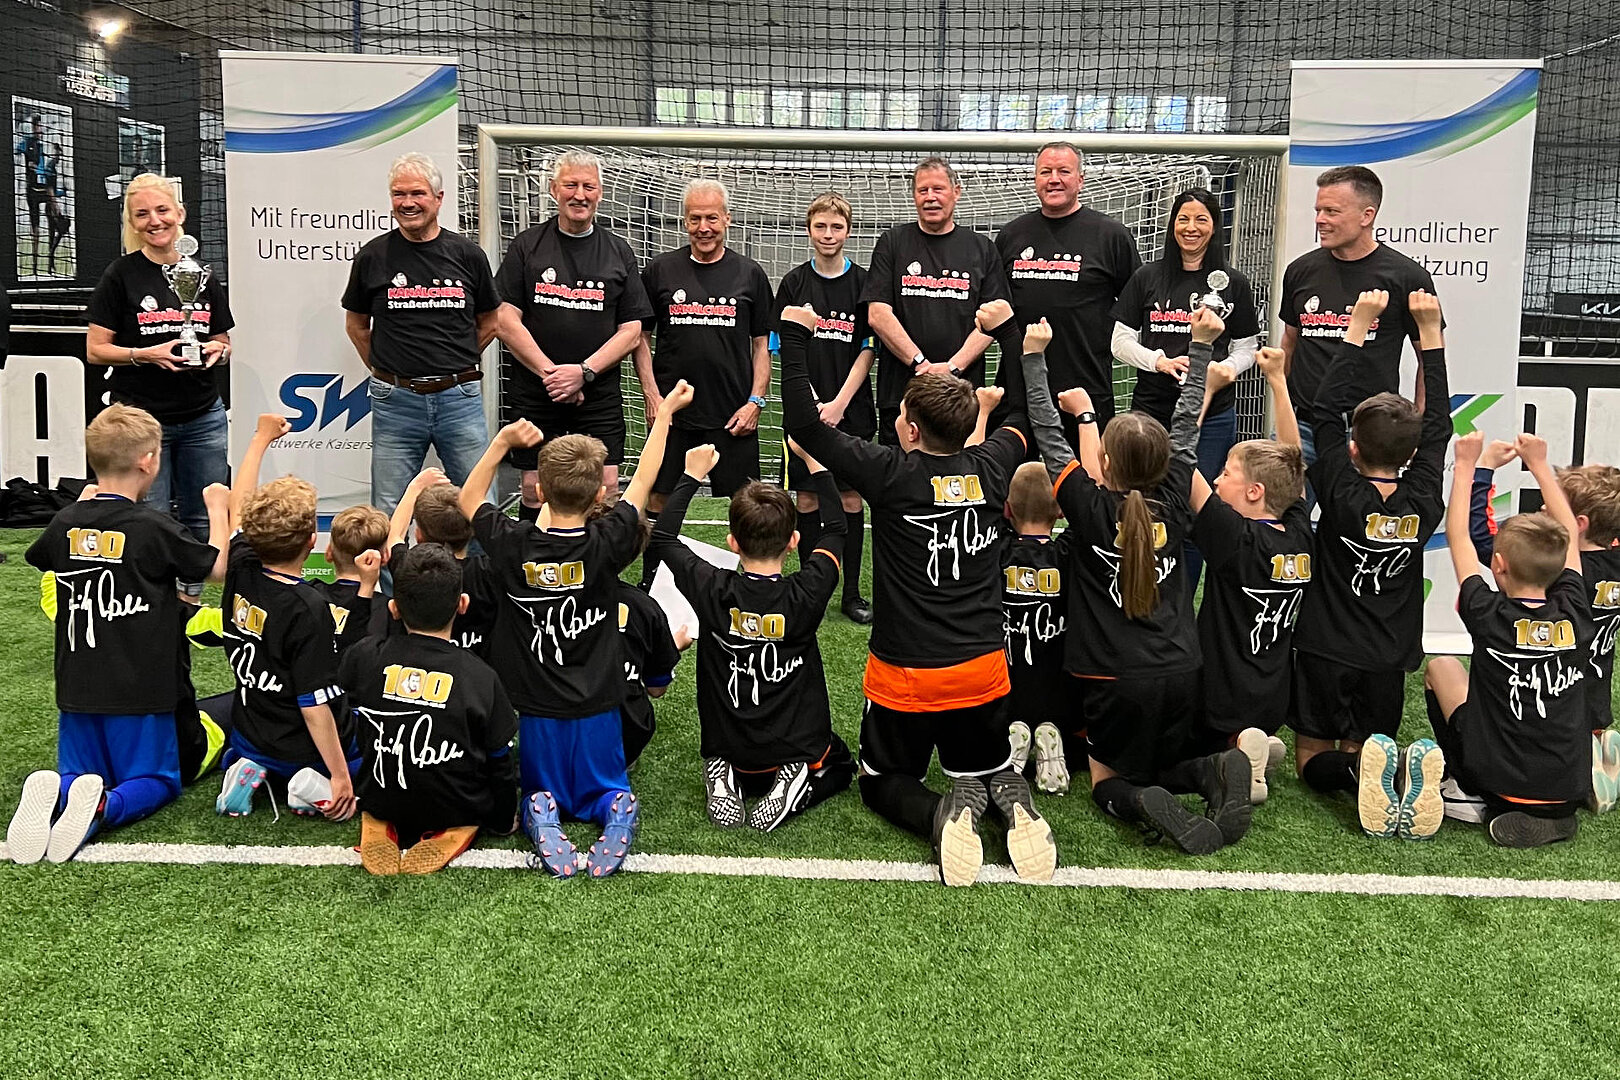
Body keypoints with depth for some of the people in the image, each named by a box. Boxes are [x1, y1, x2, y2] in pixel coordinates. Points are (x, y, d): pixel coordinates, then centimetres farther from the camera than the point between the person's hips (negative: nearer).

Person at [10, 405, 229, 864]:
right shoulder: (153, 528, -15)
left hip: (77, 687, 4)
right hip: (139, 689, -4)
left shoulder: (67, 522, 0)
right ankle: (103, 805, -21)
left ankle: (55, 792, -16)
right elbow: (218, 568, -3)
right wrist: (217, 509, 10)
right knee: (157, 781, 11)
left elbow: (38, 556, 23)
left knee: (79, 775, 19)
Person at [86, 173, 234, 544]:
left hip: (203, 419, 4)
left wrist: (216, 351, -6)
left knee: (205, 523, 5)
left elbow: (225, 344, 17)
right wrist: (148, 354, -18)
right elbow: (95, 350, -3)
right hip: (140, 418, -3)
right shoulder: (121, 275, -2)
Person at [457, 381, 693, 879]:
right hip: (596, 709, 0)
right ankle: (616, 808, -15)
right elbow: (643, 482, -1)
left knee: (540, 788, 23)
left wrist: (502, 441, 2)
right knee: (602, 788, 21)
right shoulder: (606, 544, -17)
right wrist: (665, 412, 9)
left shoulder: (512, 545, -16)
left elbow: (467, 501, 6)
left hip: (536, 710, 0)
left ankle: (540, 810, -13)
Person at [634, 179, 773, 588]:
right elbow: (640, 337, 9)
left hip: (734, 415, 0)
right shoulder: (660, 270, 6)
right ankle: (649, 586, 20)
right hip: (671, 410, 1)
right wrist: (652, 395, -1)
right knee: (660, 498, 6)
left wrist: (755, 401, -2)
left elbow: (762, 344, 8)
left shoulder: (750, 274, 6)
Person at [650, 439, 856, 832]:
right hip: (796, 746, -1)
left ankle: (725, 782, 3)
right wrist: (815, 464, 7)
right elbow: (835, 529, 0)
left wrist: (691, 476, 7)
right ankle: (795, 785, -1)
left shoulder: (712, 591, -19)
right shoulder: (806, 594, -20)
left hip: (728, 747, 2)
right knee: (840, 765, 32)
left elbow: (662, 535, -1)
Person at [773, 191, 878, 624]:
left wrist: (840, 402, -10)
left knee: (850, 497, 3)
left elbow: (868, 349, 0)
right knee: (807, 497, 3)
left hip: (851, 410, 0)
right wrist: (813, 401, -7)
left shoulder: (863, 282, 1)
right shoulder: (794, 283, 3)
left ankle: (851, 593, 12)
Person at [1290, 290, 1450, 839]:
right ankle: (1403, 769, -20)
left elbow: (1325, 410, -5)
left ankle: (1364, 771, -23)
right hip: (1387, 660, 3)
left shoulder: (1342, 495, -13)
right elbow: (1437, 423, 7)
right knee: (1358, 749, 15)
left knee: (1314, 760, 11)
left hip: (1325, 652, -3)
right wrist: (1430, 332, 11)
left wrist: (1358, 326, 0)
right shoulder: (1424, 502, -5)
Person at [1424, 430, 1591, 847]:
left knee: (1441, 666, 17)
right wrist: (1539, 464, 18)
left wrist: (1466, 465, 8)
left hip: (1500, 783, -3)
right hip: (1569, 791, 3)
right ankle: (1550, 814, 9)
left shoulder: (1490, 617, -13)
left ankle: (1477, 801, 11)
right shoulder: (1575, 615, -5)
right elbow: (1569, 535, 11)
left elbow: (1457, 536, 0)